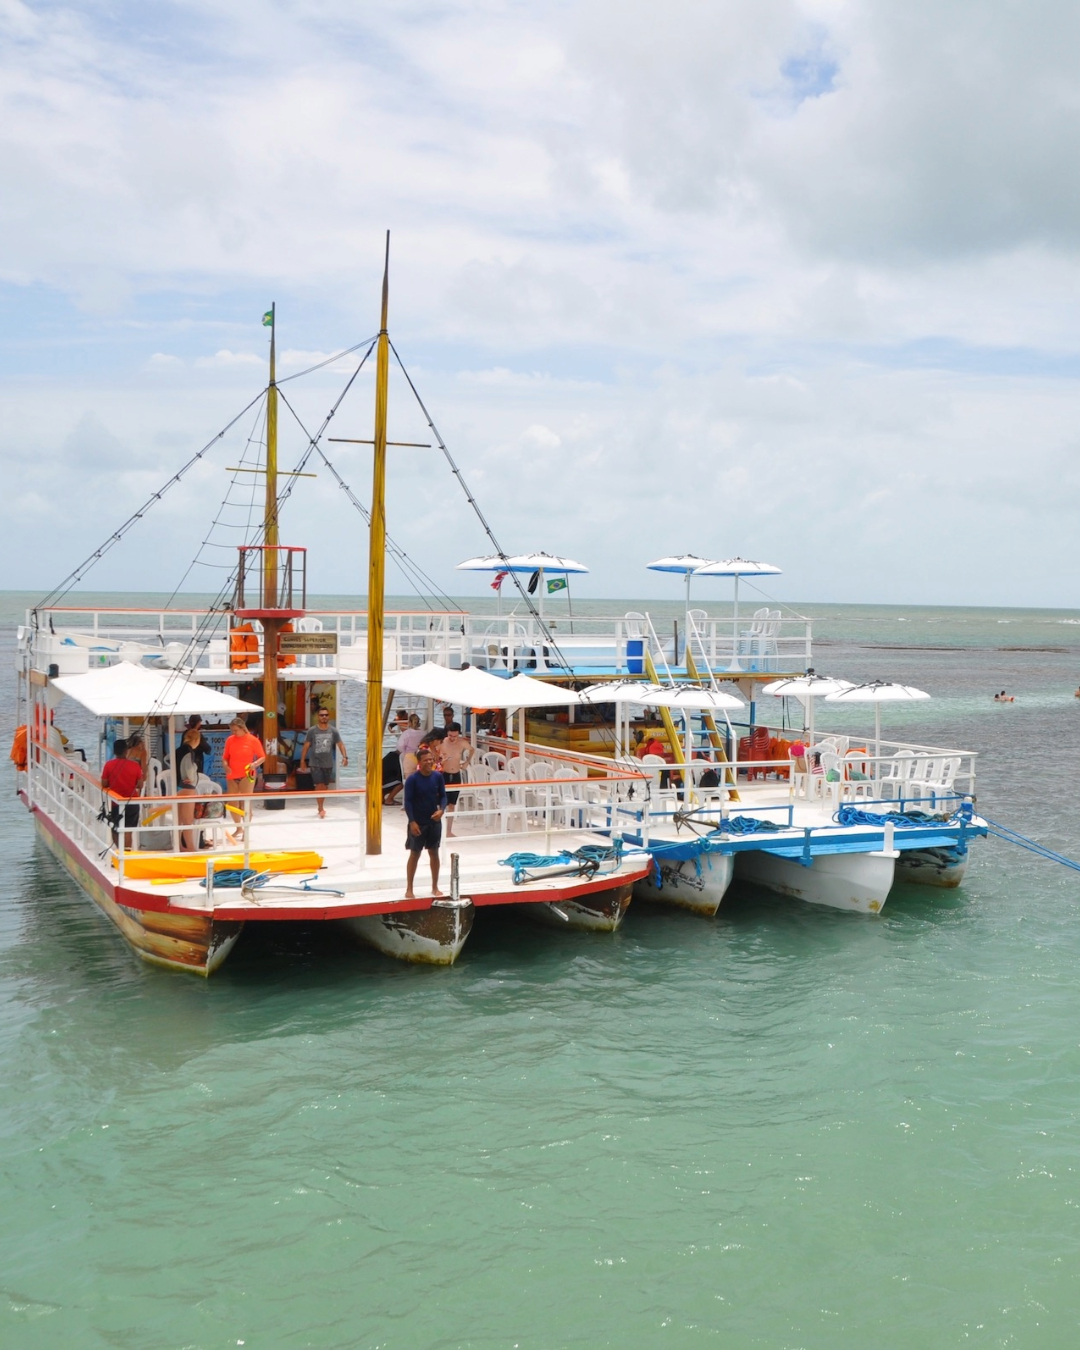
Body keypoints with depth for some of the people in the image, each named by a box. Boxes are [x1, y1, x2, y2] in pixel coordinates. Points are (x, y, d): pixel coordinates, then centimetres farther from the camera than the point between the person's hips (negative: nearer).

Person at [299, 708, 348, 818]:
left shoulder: (333, 730, -1)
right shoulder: (312, 730, -5)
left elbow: (340, 744, -4)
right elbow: (306, 746, 1)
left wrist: (344, 756, -19)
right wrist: (302, 761, 1)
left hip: (328, 763, 3)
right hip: (315, 763, -3)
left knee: (325, 786, 12)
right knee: (319, 785, -12)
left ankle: (320, 807, 29)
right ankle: (321, 809, -10)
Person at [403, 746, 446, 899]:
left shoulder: (438, 777, -2)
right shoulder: (412, 779, -14)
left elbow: (443, 796, 5)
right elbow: (408, 802, -13)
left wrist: (441, 809, -15)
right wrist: (412, 821, -18)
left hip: (434, 822, 4)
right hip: (418, 823, -4)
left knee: (434, 853, 12)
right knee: (414, 854, 4)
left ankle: (435, 887, 24)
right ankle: (409, 889, 13)